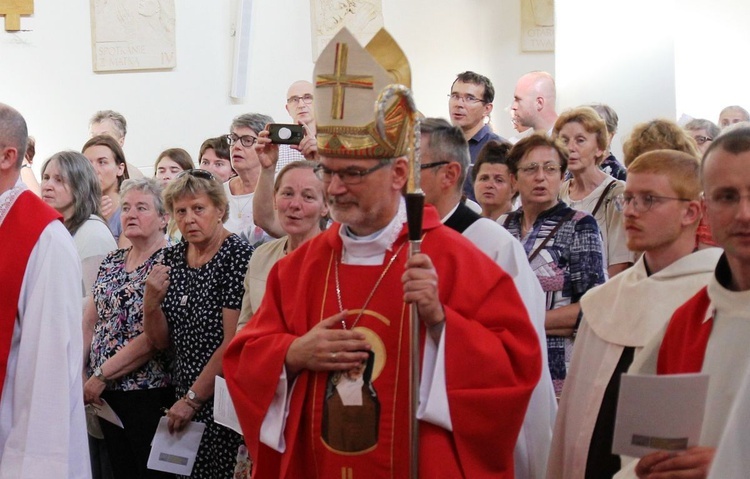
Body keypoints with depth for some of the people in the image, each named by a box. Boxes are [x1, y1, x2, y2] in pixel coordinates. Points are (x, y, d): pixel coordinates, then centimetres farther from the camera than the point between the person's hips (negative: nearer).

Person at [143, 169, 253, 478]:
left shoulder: (237, 255, -11)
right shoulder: (172, 258, 8)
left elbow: (233, 342, -15)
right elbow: (162, 342, 11)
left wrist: (193, 398, -13)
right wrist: (151, 302, -8)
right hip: (181, 397, 6)